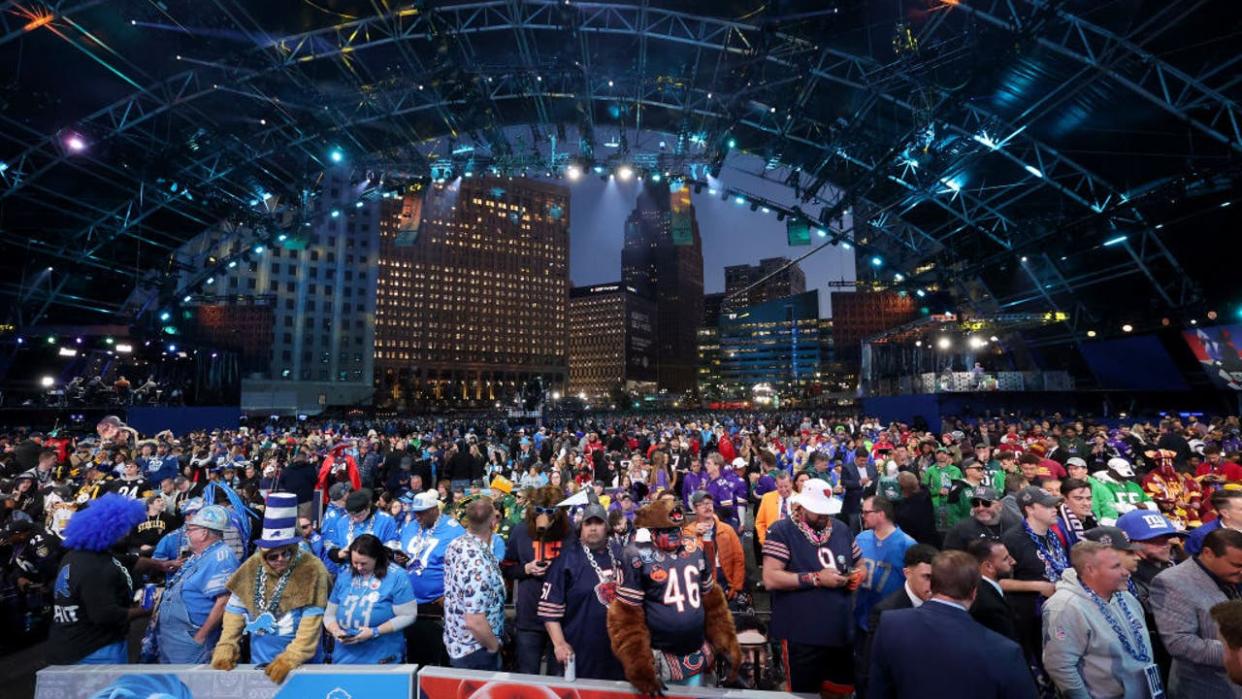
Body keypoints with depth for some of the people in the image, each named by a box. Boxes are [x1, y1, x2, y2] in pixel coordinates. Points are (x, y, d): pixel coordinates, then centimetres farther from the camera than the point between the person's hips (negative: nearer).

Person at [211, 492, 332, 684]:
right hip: (259, 661, 4)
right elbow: (235, 610, 4)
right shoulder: (252, 568, -3)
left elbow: (311, 623, -20)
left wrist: (289, 659, -27)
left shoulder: (312, 571, -18)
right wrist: (225, 648, -7)